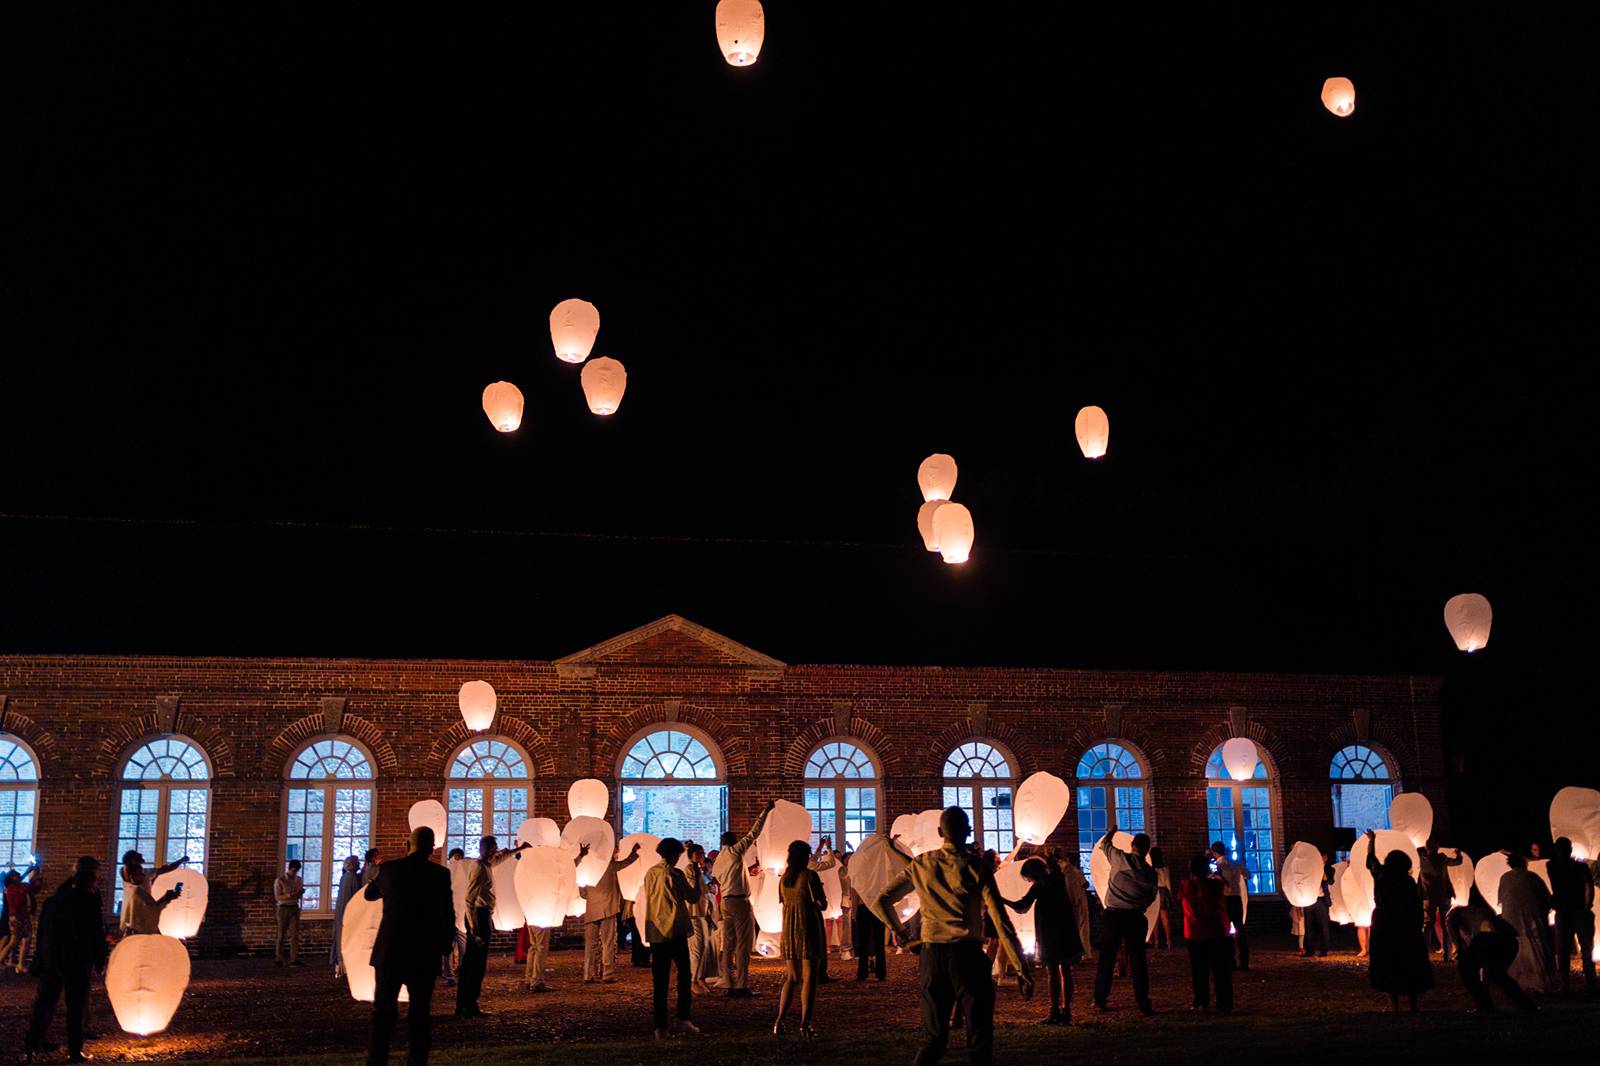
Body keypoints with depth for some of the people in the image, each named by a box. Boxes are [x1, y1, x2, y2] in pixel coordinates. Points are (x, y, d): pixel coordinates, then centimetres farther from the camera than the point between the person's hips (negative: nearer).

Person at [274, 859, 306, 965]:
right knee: (281, 935, 2)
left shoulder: (299, 880, 10)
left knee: (294, 934, -5)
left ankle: (294, 960, -8)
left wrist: (300, 892, -6)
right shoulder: (280, 880, -4)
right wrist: (290, 895, -22)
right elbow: (277, 897, -9)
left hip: (294, 908, 3)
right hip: (283, 908, -3)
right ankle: (277, 959, 14)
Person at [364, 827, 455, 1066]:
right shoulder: (440, 874, -6)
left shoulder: (390, 868, -1)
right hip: (424, 955, -1)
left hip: (389, 953, 1)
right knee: (420, 1013, 9)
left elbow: (369, 893, 18)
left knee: (383, 1011, 8)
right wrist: (445, 945, 9)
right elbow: (448, 914, -5)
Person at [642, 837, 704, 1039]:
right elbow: (693, 897, -2)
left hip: (655, 933, 5)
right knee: (684, 974, 8)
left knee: (659, 980, 4)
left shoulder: (649, 874, 7)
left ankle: (660, 1027, 1)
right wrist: (696, 878, 13)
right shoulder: (675, 874, -8)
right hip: (676, 931, -4)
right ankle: (682, 1018, 1)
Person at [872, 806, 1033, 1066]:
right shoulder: (976, 867, -3)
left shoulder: (921, 865, 7)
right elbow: (1001, 920, -7)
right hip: (967, 956, -3)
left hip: (930, 955, 4)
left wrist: (902, 933, 22)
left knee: (933, 1038, 13)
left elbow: (880, 903, 11)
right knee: (979, 1039, 3)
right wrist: (1021, 968, -5)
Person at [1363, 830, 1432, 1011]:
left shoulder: (1380, 876, -3)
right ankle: (1413, 1004, 10)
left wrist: (1371, 839, 31)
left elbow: (1371, 859, 16)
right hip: (1407, 928, 0)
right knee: (1410, 968, 8)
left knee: (1389, 968, 4)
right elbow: (1418, 907, -2)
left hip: (1383, 927, 0)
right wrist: (1417, 928, 9)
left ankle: (1394, 1005, 2)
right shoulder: (1409, 882, -5)